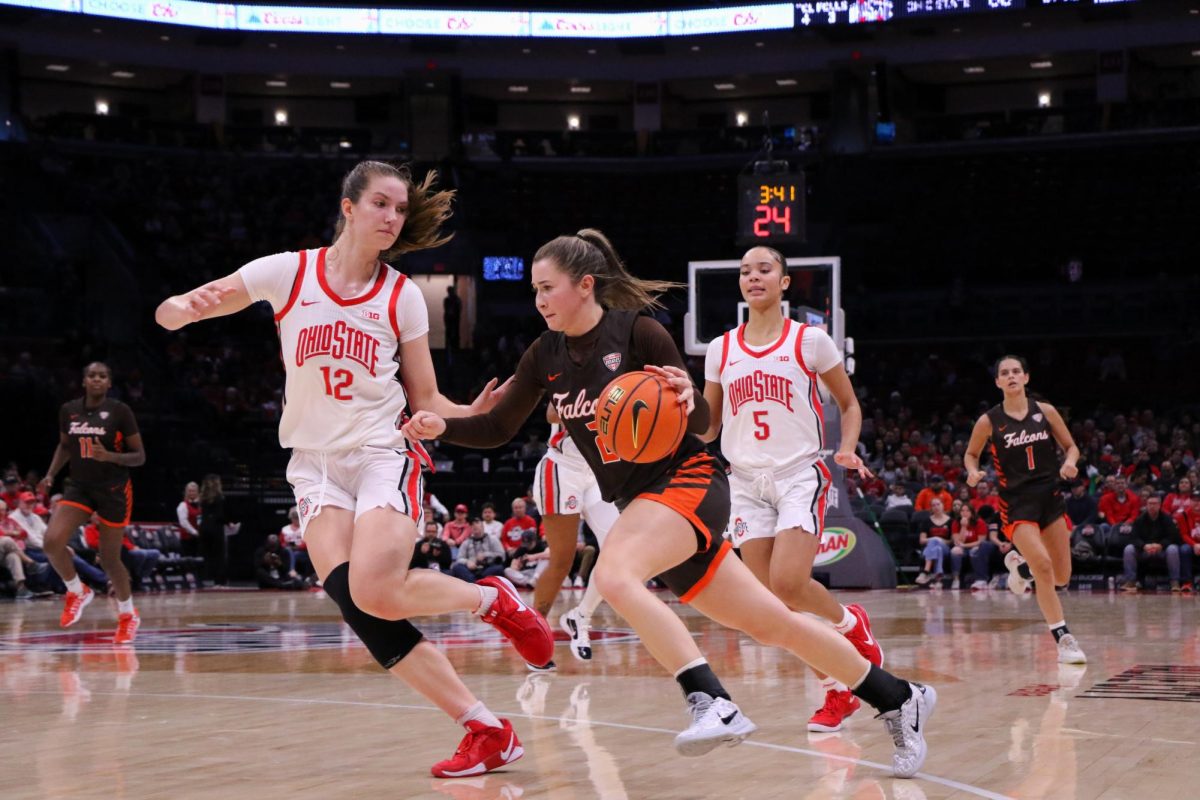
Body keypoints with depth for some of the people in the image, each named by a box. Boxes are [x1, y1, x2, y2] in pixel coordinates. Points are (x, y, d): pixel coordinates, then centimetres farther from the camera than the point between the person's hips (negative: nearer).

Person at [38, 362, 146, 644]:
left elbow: (140, 456, -8)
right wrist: (51, 474, 4)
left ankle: (128, 615, 26)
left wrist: (109, 456, -25)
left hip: (113, 491, -3)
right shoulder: (68, 410, 0)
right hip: (79, 486, 3)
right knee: (52, 541, -19)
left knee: (109, 559, 2)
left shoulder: (120, 411, -12)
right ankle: (77, 592, 8)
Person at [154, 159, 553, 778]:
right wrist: (190, 307, -24)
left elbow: (425, 399, 6)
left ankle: (494, 599, 2)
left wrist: (474, 413, -15)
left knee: (376, 592, -28)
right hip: (316, 465, 1)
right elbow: (167, 314, 1)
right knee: (353, 601, -20)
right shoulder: (287, 273, -1)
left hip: (384, 454, -1)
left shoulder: (403, 296, 2)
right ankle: (484, 728, -14)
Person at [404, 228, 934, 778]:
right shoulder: (547, 355, 6)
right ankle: (900, 699, 22)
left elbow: (701, 423, -8)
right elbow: (499, 428, 9)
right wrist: (442, 427, -7)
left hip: (687, 480, -7)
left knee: (613, 574, -33)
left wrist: (688, 400, -30)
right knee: (771, 624, 9)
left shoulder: (637, 331, -12)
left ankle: (714, 705, -35)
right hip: (640, 500, 7)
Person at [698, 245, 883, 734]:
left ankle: (851, 623, 10)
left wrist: (847, 450, -10)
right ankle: (837, 691, 10)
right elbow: (708, 425, 16)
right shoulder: (720, 350, 8)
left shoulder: (810, 341, -1)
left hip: (800, 474, -4)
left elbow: (849, 404, 8)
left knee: (788, 584, -22)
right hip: (746, 481, 4)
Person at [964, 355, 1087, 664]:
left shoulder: (1045, 412, 0)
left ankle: (1019, 561, 40)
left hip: (1049, 496, 3)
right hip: (1016, 501, -3)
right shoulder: (989, 421, -5)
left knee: (1062, 577, 7)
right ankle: (1063, 639, -15)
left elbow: (1071, 446, 9)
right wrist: (973, 472, -12)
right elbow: (970, 454, 10)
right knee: (1042, 565, -23)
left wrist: (1069, 462, -13)